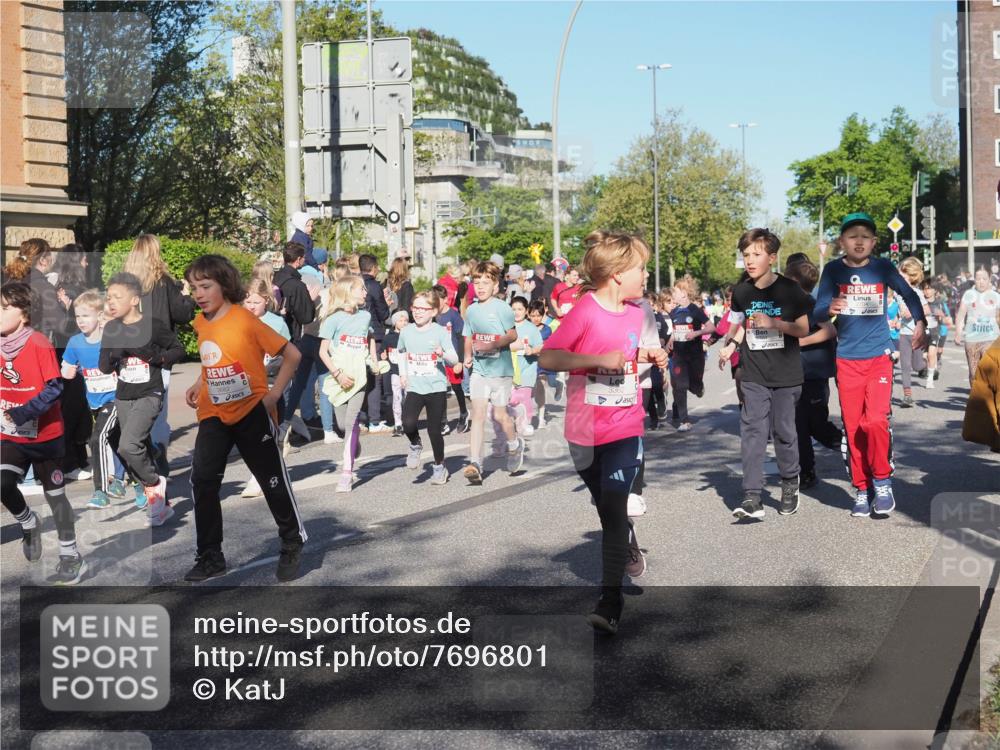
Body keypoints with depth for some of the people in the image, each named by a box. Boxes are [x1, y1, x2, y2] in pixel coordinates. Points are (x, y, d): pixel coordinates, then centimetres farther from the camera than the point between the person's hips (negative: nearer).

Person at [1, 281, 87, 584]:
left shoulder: (40, 345, -18)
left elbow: (55, 387, -21)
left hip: (45, 436, -4)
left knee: (55, 495, 7)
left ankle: (71, 557, 22)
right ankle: (29, 524, 15)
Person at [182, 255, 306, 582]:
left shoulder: (245, 320, -16)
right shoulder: (200, 324, 3)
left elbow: (291, 354, -12)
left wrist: (274, 394, -12)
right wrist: (198, 385, 6)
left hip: (252, 411, -5)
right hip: (214, 414, 5)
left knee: (272, 479, 6)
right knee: (203, 479, -6)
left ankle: (292, 545, 26)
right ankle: (210, 557, 7)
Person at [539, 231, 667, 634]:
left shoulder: (635, 313, 4)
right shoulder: (585, 310, -14)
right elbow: (547, 357, -20)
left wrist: (650, 358, 4)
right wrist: (600, 359, -28)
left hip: (625, 428, 2)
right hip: (585, 431, -2)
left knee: (614, 507, -10)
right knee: (607, 507, 17)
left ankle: (610, 598, -5)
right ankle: (630, 552, 46)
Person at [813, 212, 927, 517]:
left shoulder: (882, 267, -1)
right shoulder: (833, 270, -2)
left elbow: (909, 294, 13)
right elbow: (817, 313, -6)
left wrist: (920, 324, 0)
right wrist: (830, 309, -27)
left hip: (879, 357, -1)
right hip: (847, 360, 1)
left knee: (876, 421, -15)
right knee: (853, 427, 4)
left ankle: (882, 481, 6)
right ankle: (862, 489, 16)